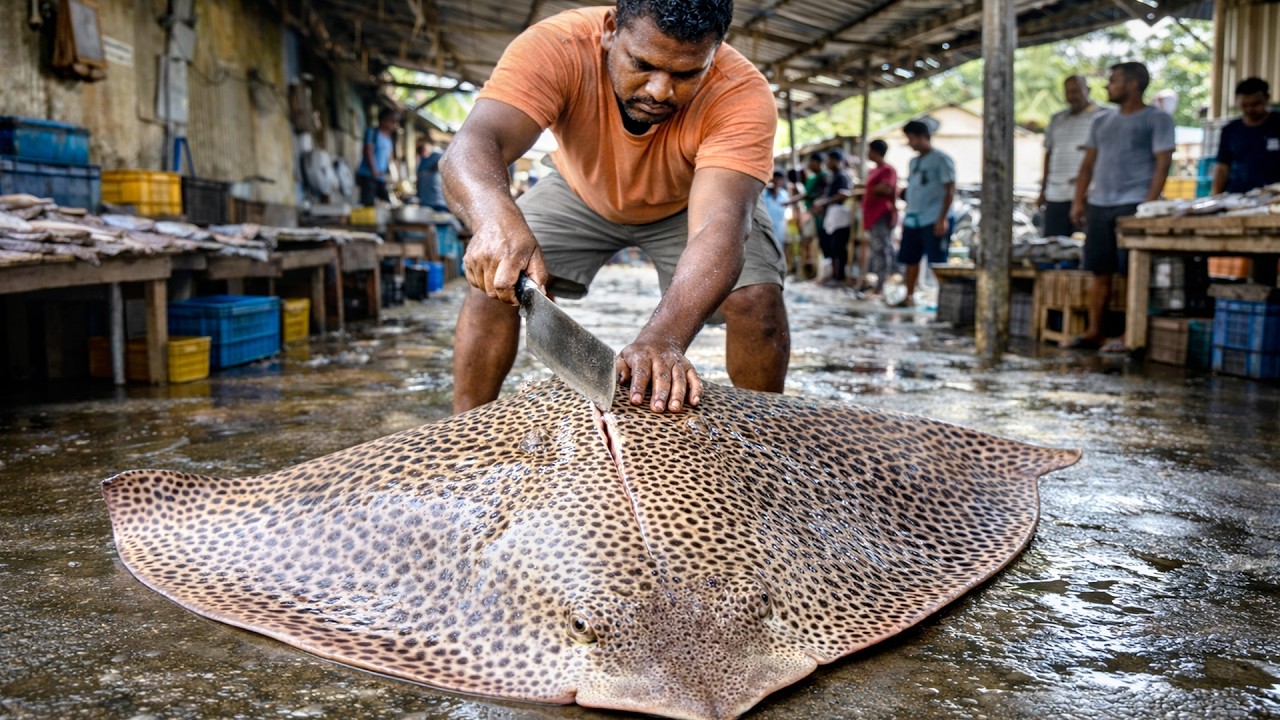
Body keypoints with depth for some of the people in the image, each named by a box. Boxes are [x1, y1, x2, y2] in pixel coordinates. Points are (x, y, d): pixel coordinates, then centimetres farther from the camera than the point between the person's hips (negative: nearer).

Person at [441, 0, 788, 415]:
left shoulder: (743, 96, -38)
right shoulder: (554, 47, -35)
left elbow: (718, 228, -49)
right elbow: (473, 144, -48)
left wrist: (662, 337, -67)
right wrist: (496, 218, -71)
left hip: (690, 202, -1)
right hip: (582, 192, 1)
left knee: (757, 298, -20)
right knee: (495, 276, -16)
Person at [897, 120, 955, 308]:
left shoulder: (941, 159, -6)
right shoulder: (914, 162, 17)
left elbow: (950, 190, -9)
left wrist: (942, 219, -16)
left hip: (933, 220, -7)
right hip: (912, 220, 7)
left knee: (938, 262, -4)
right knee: (910, 260, 10)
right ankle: (909, 297, 20)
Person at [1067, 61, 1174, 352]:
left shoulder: (1157, 119, 0)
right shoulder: (1101, 120, 17)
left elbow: (1162, 164, -6)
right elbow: (1088, 163, 18)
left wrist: (1149, 204, -15)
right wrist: (1079, 200, 10)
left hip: (1134, 205, -5)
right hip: (1099, 205, 6)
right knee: (1099, 271, 7)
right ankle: (1093, 331, 13)